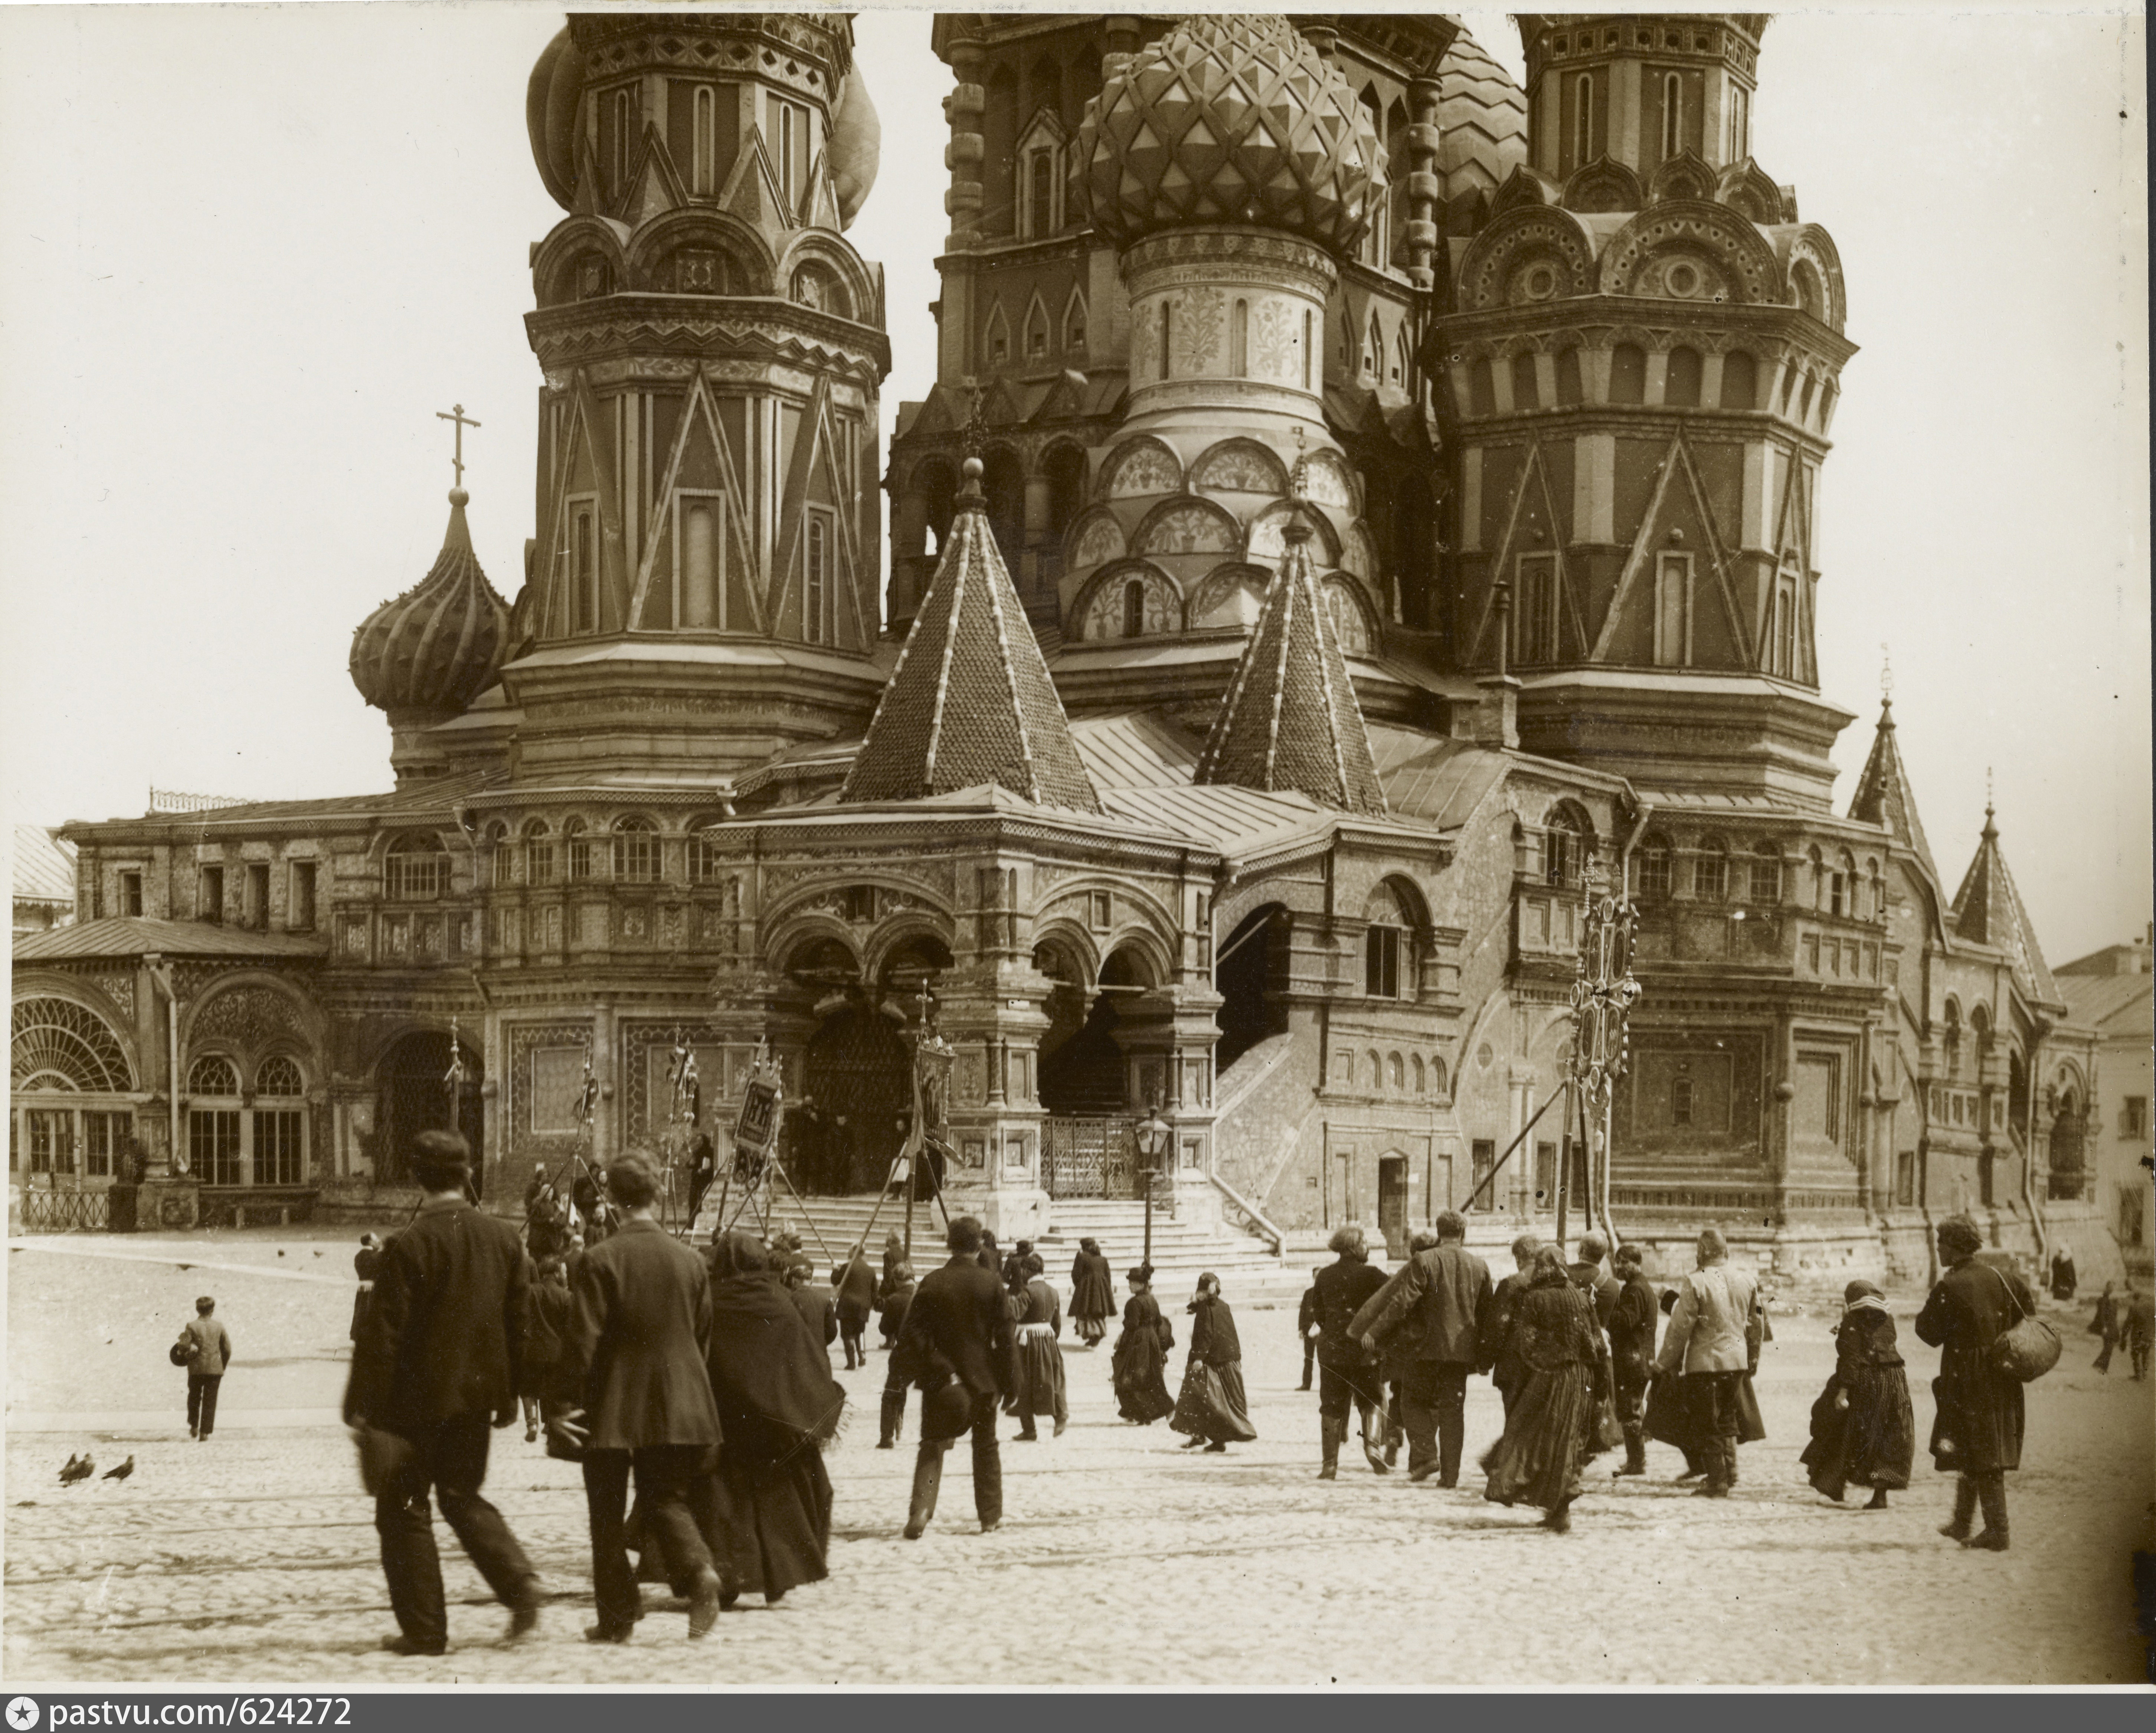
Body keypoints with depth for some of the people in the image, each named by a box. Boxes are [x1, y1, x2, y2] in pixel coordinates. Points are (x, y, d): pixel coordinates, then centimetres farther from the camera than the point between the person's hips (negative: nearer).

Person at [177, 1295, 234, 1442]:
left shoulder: (191, 1326, -6)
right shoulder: (219, 1327, 0)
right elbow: (228, 1349, 2)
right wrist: (223, 1367, 15)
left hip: (196, 1368, 0)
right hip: (215, 1369, 1)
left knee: (194, 1398, 21)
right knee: (210, 1401, 4)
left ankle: (194, 1426, 16)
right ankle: (205, 1433, 0)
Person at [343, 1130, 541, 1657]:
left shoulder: (409, 1246, -16)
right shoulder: (503, 1238, 2)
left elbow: (383, 1332, -15)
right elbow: (518, 1322, 7)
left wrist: (363, 1403, -9)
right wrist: (509, 1395, 16)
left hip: (419, 1397, -6)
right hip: (477, 1396, 6)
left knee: (403, 1506, 7)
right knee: (463, 1496, 20)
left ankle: (424, 1628, 6)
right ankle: (518, 1580, -2)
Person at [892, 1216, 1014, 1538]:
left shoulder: (932, 1283, -7)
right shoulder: (991, 1282, -7)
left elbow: (912, 1334, -8)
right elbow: (1004, 1334, -6)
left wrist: (918, 1372, 1)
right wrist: (1006, 1380, 1)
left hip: (939, 1378, 0)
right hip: (982, 1378, 0)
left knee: (932, 1444, 6)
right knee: (986, 1445, 14)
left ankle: (921, 1508, -13)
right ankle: (991, 1516, 18)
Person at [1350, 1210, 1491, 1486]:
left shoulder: (1424, 1261, -9)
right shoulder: (1479, 1267, 6)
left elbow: (1401, 1300, -14)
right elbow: (1486, 1311, 12)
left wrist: (1374, 1331, -10)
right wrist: (1483, 1353, 22)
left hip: (1427, 1347, -4)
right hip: (1461, 1349, 4)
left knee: (1414, 1400, 12)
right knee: (1453, 1409, 8)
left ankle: (1425, 1454, -5)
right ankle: (1450, 1474, 6)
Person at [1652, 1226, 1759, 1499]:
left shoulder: (1695, 1282, -15)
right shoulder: (1747, 1282, 2)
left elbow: (1681, 1328, -12)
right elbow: (1754, 1324, 14)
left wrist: (1665, 1362, -1)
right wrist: (1752, 1359, 28)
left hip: (1704, 1361, -5)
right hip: (1736, 1360, 5)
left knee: (1707, 1424, 4)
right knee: (1727, 1419, 21)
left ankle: (1718, 1482, 5)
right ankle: (1729, 1473, 23)